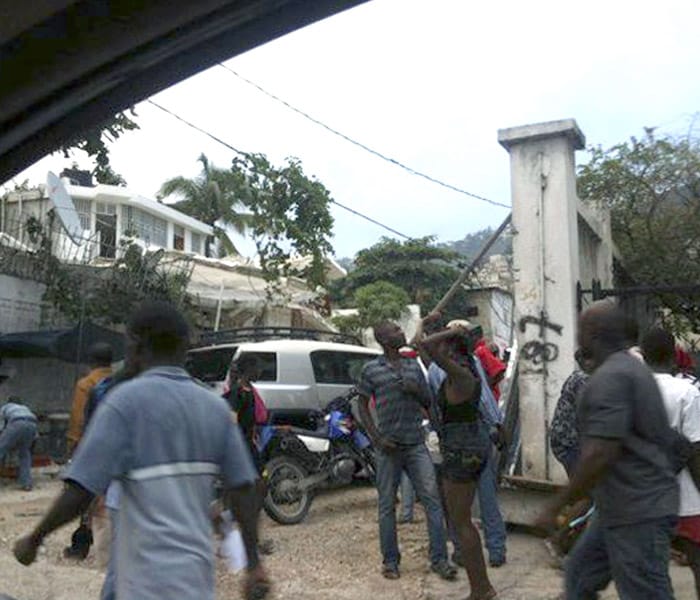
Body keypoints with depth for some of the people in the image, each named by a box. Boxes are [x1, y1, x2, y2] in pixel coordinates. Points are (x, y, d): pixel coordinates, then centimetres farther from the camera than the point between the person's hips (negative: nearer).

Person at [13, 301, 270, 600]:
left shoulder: (127, 400, -13)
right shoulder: (215, 407, 3)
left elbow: (81, 491, -17)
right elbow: (243, 488, 2)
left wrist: (33, 540, 0)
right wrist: (254, 564, 9)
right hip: (197, 573, 7)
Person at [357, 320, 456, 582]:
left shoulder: (413, 365, 10)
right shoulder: (371, 369, -1)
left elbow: (429, 403, 16)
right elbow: (362, 406, 3)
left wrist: (417, 390, -7)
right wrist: (377, 438, -8)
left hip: (416, 444, 3)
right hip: (388, 447, -3)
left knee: (432, 499, -3)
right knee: (387, 505, 6)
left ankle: (439, 559, 6)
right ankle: (390, 561, 19)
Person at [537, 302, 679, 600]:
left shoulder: (609, 378, -20)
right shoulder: (632, 367, 12)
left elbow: (599, 455, -27)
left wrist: (556, 507, -18)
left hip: (637, 514, -10)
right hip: (625, 508, 10)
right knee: (580, 572, 19)